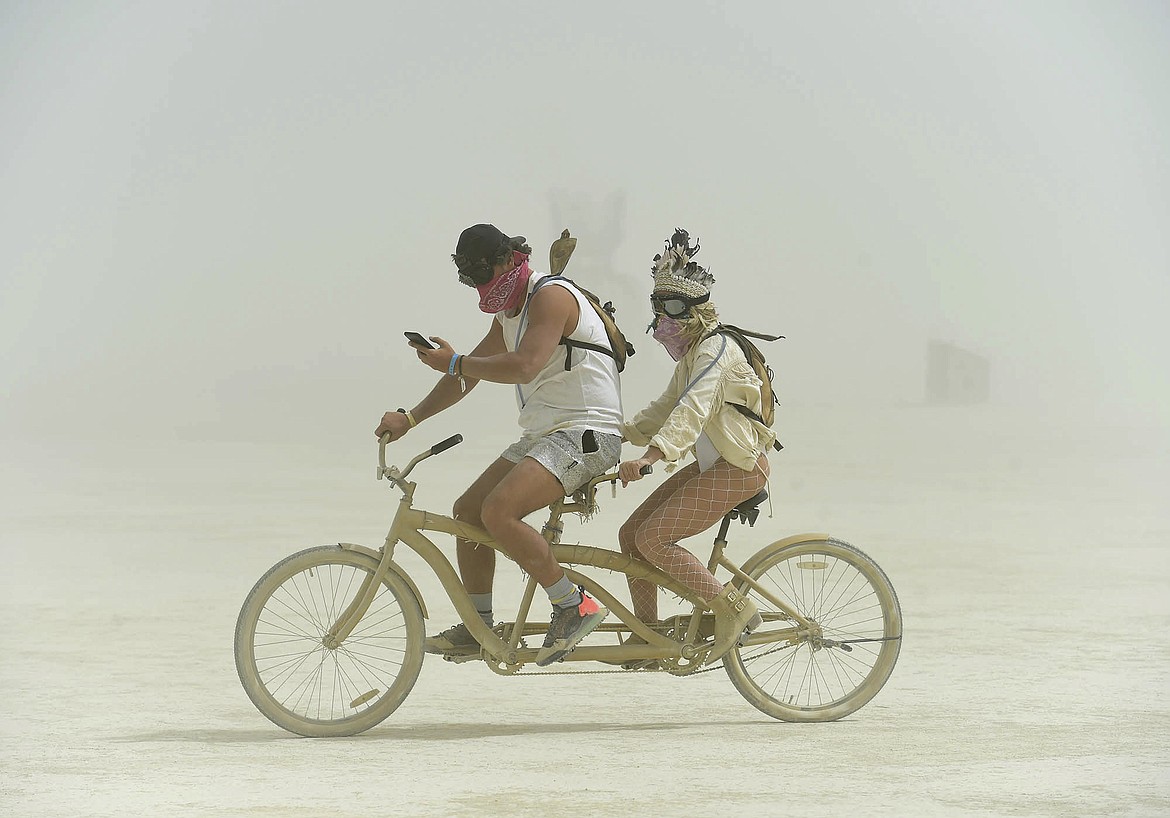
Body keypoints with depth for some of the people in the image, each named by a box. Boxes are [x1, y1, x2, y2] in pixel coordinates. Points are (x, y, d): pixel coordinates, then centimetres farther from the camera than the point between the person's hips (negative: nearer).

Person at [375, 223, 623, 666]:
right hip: (543, 435, 11)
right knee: (467, 510, 9)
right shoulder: (510, 311, 18)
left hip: (585, 433, -11)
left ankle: (574, 605, -18)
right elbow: (469, 375, 23)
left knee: (498, 510, -26)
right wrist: (409, 418, 15)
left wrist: (454, 362, -18)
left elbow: (524, 365, -28)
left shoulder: (551, 296, -14)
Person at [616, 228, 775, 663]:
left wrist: (650, 455, -45)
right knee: (631, 533, 4)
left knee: (652, 538, -18)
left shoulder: (714, 350, -17)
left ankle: (733, 608, -9)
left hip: (740, 467, -10)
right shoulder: (692, 353, 14)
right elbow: (666, 409, 24)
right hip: (711, 464, 10)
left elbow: (692, 410, -33)